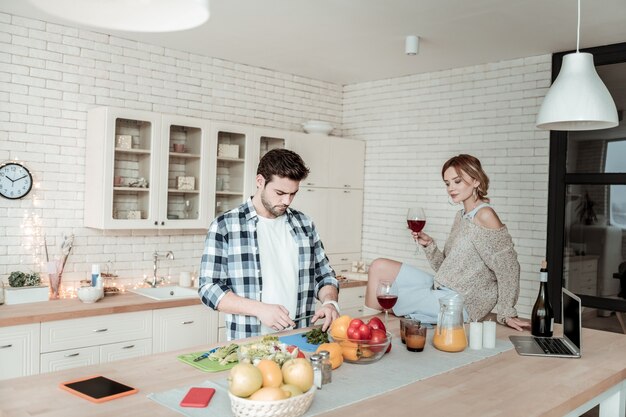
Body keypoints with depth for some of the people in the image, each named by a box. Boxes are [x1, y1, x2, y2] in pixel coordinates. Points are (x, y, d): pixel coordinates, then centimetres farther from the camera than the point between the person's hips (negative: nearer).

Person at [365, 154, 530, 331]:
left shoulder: (485, 215, -15)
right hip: (441, 290, 8)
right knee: (379, 267, 3)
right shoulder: (461, 216, 11)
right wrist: (429, 245, -4)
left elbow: (507, 266, -15)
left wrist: (506, 314, -13)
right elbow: (447, 267, 12)